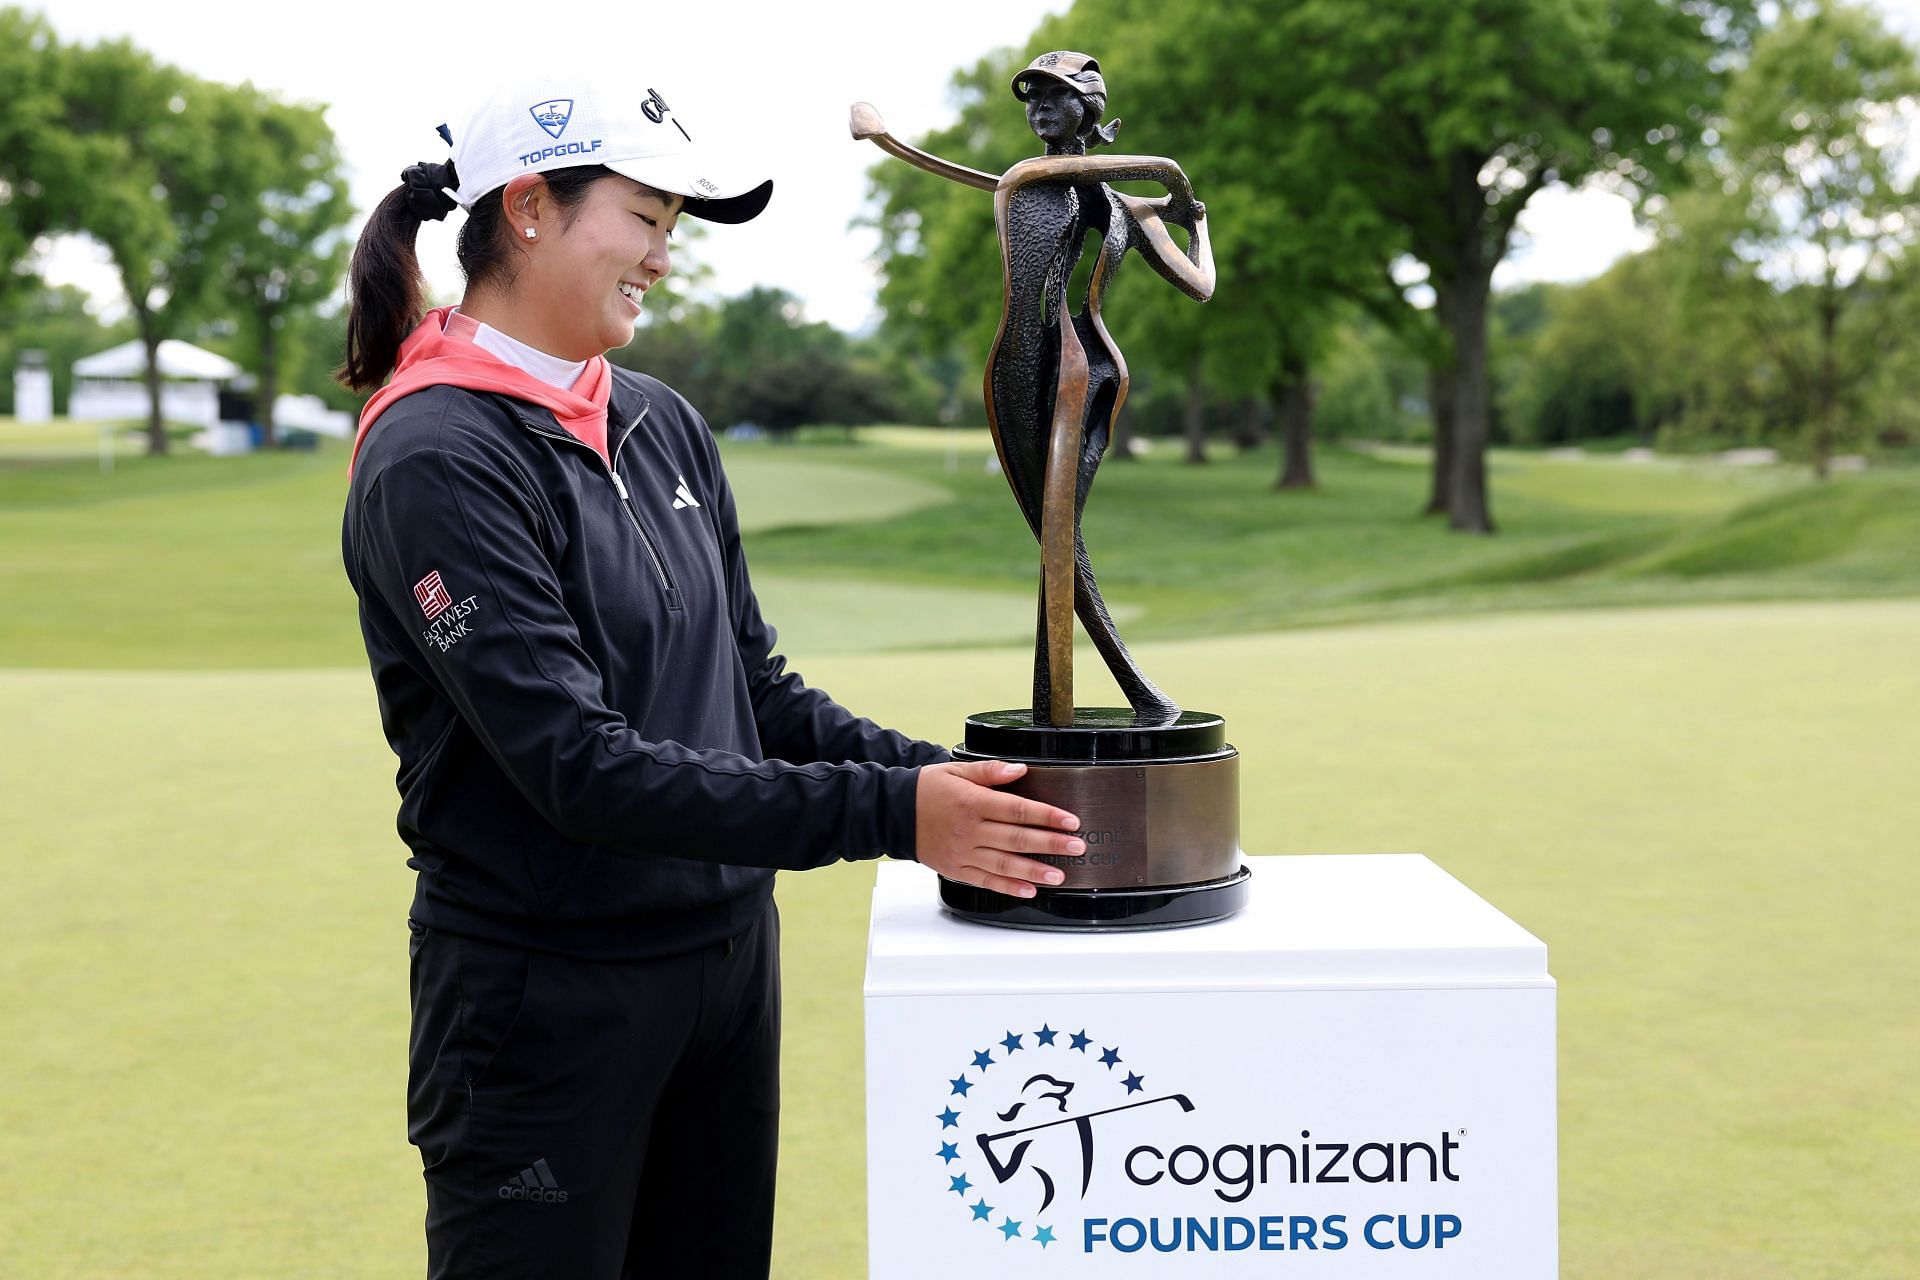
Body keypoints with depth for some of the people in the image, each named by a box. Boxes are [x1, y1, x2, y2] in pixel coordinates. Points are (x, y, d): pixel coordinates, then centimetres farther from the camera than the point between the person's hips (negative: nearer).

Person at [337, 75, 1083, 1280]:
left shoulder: (665, 425, 7)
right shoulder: (434, 461, -16)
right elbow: (577, 762, -23)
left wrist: (935, 775, -4)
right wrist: (884, 815, -25)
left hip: (727, 955, 7)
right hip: (549, 994, -7)